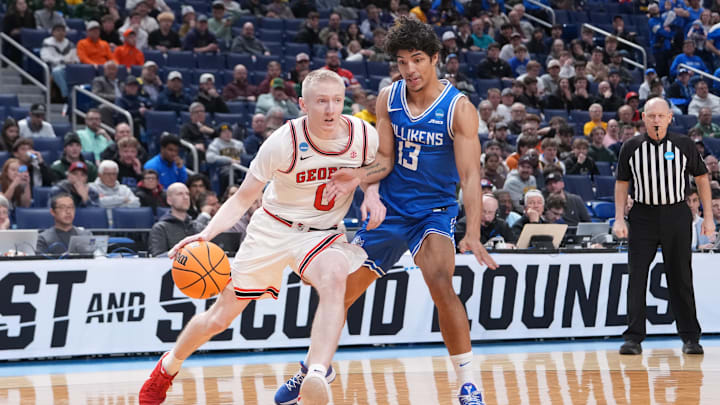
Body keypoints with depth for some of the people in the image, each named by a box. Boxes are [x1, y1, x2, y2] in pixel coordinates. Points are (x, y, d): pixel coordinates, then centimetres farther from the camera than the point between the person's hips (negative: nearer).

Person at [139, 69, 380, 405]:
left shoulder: (364, 136, -14)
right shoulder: (284, 142, -22)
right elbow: (242, 198, -13)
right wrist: (207, 233, -28)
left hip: (323, 233, 1)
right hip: (273, 228, -1)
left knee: (334, 278, -37)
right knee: (219, 318, 7)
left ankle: (316, 377, -47)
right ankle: (168, 368, 37)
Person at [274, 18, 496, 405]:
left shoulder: (459, 108, -16)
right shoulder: (388, 98, -3)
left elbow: (470, 174, -21)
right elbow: (385, 160, 1)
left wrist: (472, 234, -33)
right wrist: (361, 177, -21)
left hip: (433, 210, -4)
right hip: (389, 208, 5)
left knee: (441, 284, -29)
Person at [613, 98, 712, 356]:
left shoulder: (683, 145, 1)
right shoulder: (631, 148, 3)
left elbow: (702, 178, 8)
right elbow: (622, 183, 9)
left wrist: (708, 217, 4)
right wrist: (619, 219, 0)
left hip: (676, 216, 0)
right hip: (642, 216, 1)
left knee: (680, 277, 3)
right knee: (637, 276, -4)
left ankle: (690, 337, 11)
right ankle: (634, 338, 0)